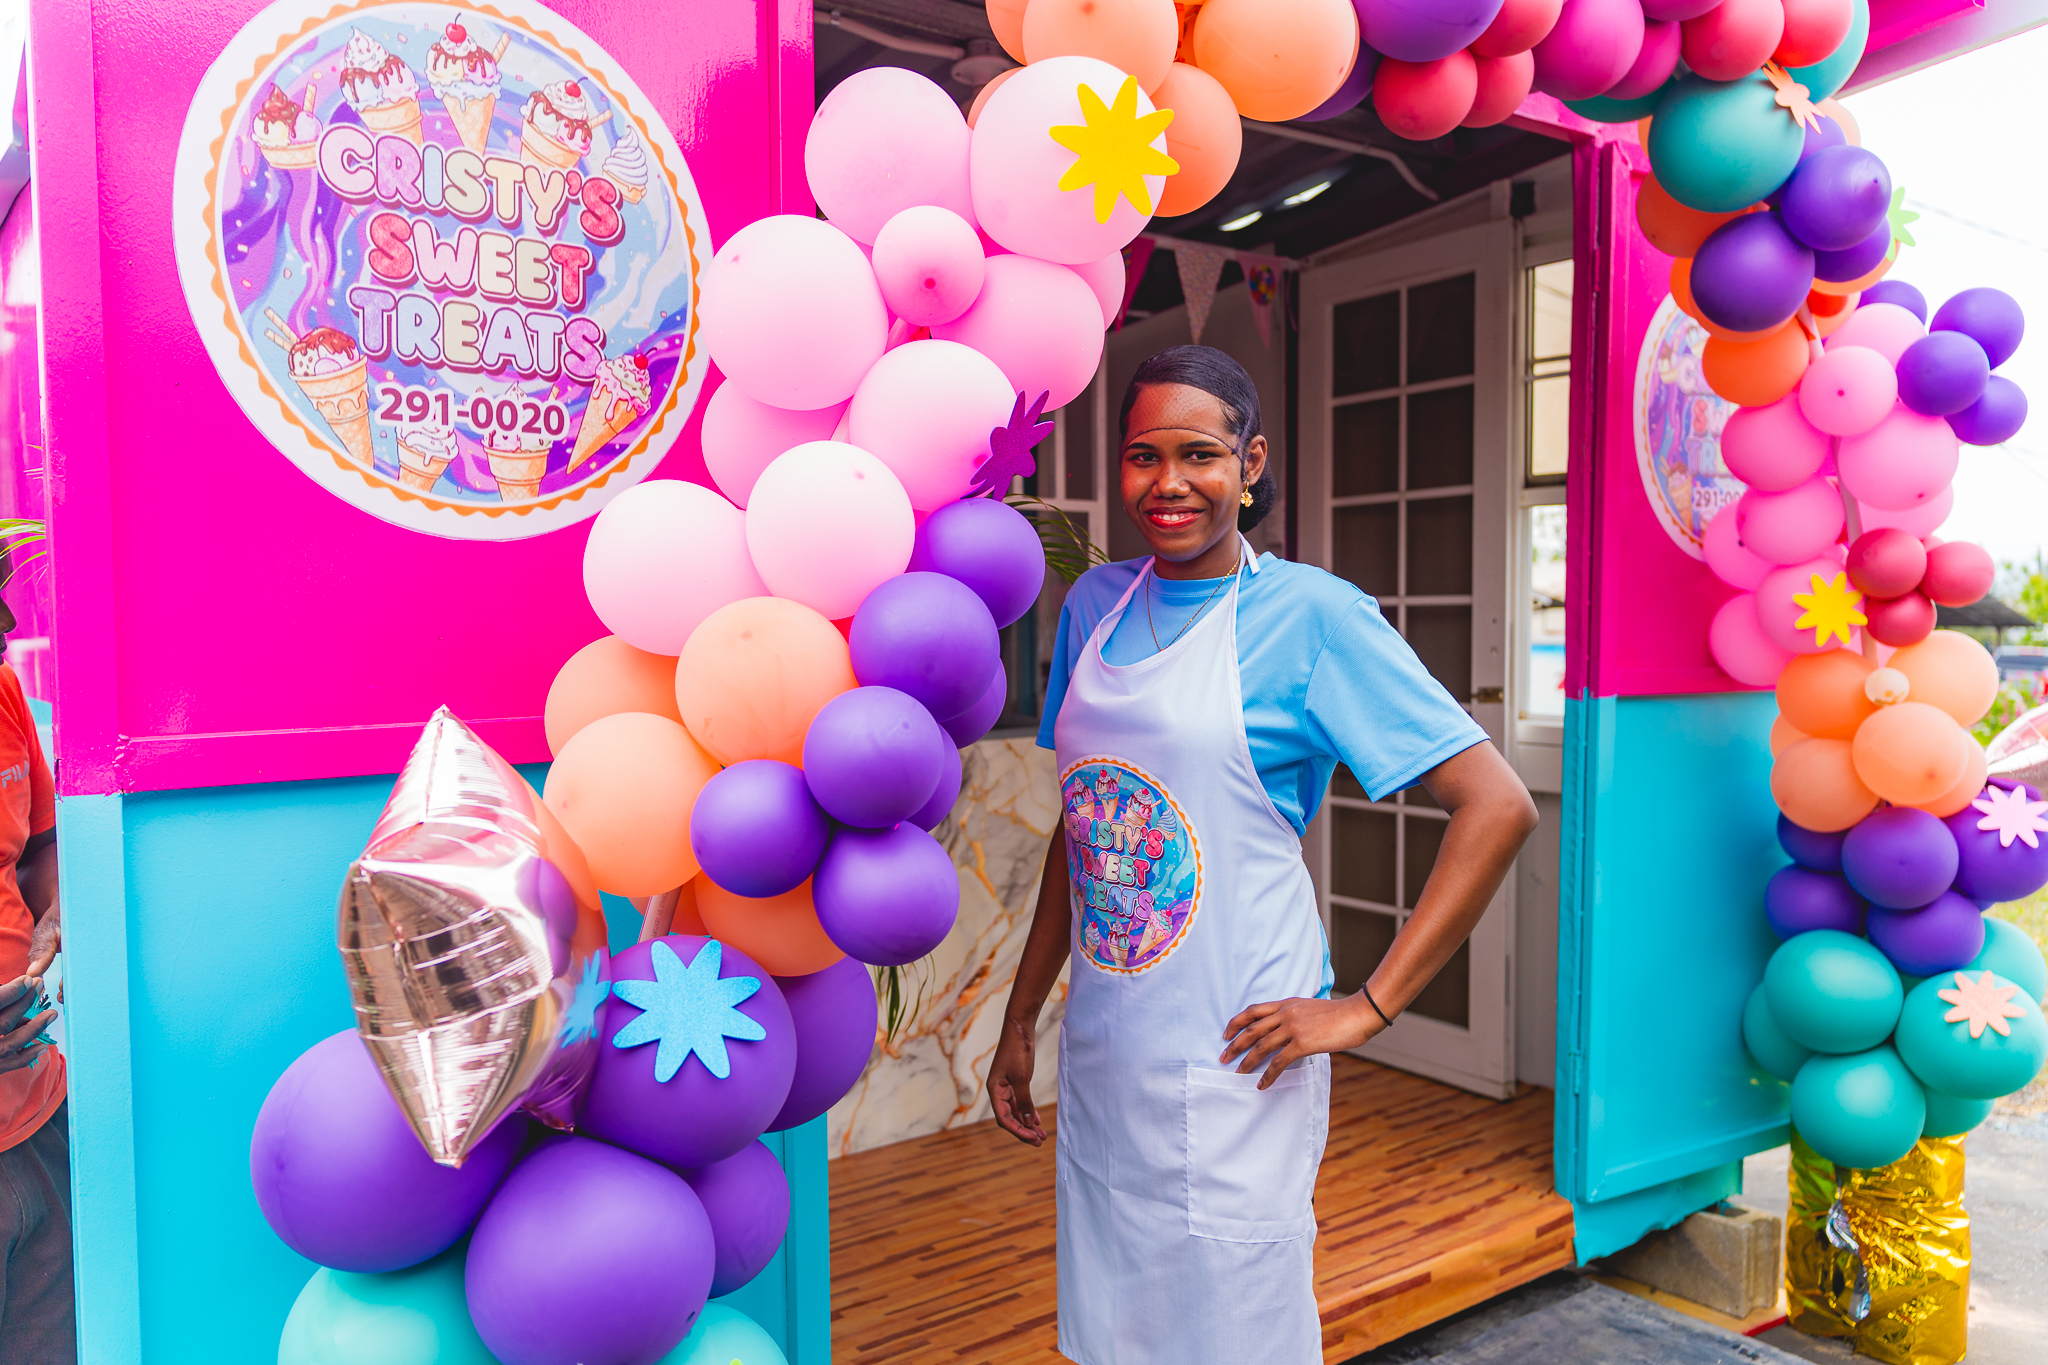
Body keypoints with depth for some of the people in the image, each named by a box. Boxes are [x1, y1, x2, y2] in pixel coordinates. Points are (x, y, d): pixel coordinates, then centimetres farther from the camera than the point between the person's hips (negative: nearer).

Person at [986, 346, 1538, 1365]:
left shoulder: (1311, 612, -11)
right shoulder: (1095, 604, 5)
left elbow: (1498, 807, -13)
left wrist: (1369, 1008, -15)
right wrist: (1020, 1021, 14)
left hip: (1229, 1069, -5)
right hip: (1100, 1057, 5)